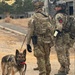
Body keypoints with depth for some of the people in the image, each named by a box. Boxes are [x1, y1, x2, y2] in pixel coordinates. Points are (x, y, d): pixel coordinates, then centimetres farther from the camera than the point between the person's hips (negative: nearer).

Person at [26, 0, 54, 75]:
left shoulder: (33, 18, -9)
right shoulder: (46, 17, 1)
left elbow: (30, 31, -10)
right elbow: (51, 29, 3)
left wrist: (28, 43, -6)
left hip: (38, 41, -3)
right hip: (47, 40, 3)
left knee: (40, 58, 0)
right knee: (46, 58, 16)